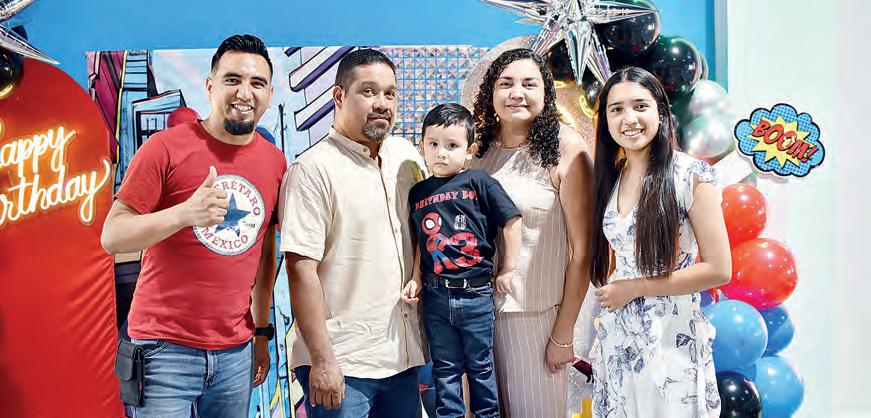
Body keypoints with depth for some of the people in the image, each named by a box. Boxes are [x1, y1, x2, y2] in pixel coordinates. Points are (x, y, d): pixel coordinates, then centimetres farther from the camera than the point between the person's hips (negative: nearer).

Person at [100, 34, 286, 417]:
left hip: (235, 352, 4)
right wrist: (184, 213, -26)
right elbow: (112, 237, -10)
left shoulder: (274, 162, 6)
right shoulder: (165, 147, -8)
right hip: (166, 349, -4)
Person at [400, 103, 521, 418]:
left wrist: (507, 270, -5)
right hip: (435, 296, 3)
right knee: (445, 369, 13)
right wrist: (416, 279, 3)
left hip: (475, 294, -3)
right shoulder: (418, 193, 6)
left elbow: (511, 222, -6)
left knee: (481, 366, 12)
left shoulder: (479, 183, -6)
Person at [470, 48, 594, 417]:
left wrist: (564, 333, -9)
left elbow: (582, 251, -9)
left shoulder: (564, 147, -9)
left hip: (538, 313, -3)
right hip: (479, 307, 4)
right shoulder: (476, 146, 2)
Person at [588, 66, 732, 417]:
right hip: (617, 341, 5)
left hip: (672, 340, -5)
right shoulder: (609, 178, 5)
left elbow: (718, 269, -14)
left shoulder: (690, 174, -12)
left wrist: (633, 289, -12)